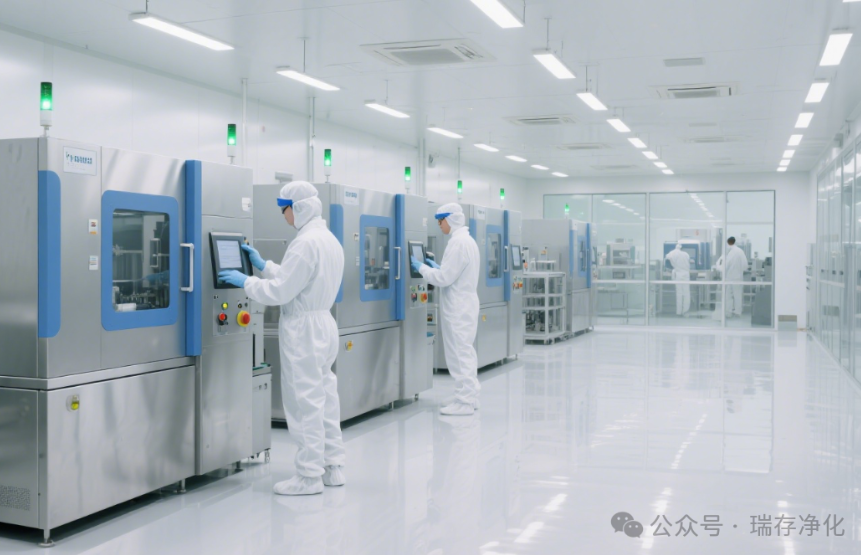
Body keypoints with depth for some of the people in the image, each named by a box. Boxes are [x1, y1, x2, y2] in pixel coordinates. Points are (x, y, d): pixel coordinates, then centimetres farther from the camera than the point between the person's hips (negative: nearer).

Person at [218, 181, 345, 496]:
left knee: (306, 401, -2)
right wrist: (263, 266, 21)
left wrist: (245, 281, -5)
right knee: (325, 396, 14)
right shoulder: (329, 239, 11)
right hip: (323, 322, 10)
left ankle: (309, 476, 5)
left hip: (303, 328, -10)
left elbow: (279, 292, -18)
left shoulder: (306, 243, -19)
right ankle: (332, 466, 22)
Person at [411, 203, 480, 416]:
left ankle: (464, 402, 1)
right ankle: (469, 397, 22)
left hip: (458, 308, -10)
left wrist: (421, 267, -7)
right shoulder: (467, 240, 13)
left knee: (460, 353, -4)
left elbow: (444, 278, -19)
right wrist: (437, 267, 16)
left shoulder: (457, 242, -18)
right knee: (465, 352, 15)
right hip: (465, 304, 10)